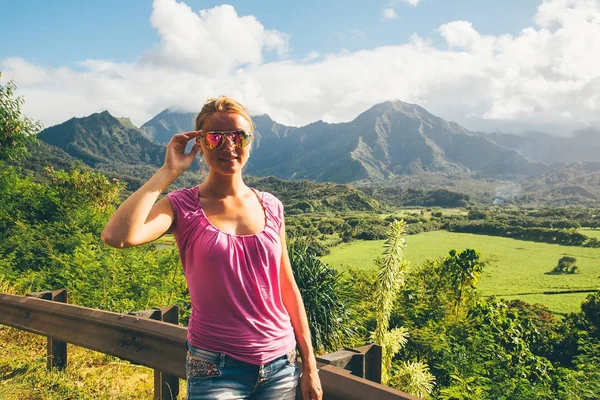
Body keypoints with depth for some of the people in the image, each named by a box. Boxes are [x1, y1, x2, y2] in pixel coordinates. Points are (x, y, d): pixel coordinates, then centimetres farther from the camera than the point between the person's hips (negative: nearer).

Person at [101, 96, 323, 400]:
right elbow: (117, 236, -27)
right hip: (216, 371, -3)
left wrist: (310, 365, 7)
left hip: (280, 365, 4)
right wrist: (167, 172, -17)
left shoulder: (271, 207, 2)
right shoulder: (183, 207, -7)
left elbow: (287, 287, 6)